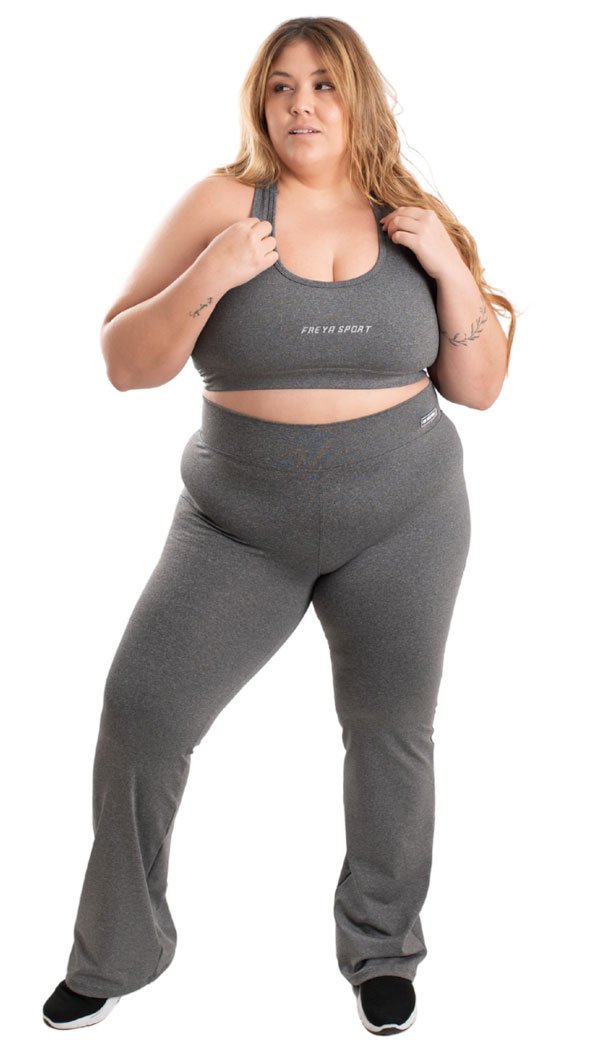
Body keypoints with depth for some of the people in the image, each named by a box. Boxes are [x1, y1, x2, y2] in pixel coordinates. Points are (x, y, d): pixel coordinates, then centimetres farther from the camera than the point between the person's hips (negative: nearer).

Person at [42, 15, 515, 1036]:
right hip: (242, 521, -1)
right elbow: (125, 363, -6)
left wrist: (452, 270, -10)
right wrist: (207, 279, -21)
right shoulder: (223, 203, -4)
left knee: (391, 731, 8)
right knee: (141, 708, -7)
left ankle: (382, 949, 32)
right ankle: (116, 955, 15)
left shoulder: (411, 217, 3)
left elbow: (478, 387, 4)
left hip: (401, 517, 2)